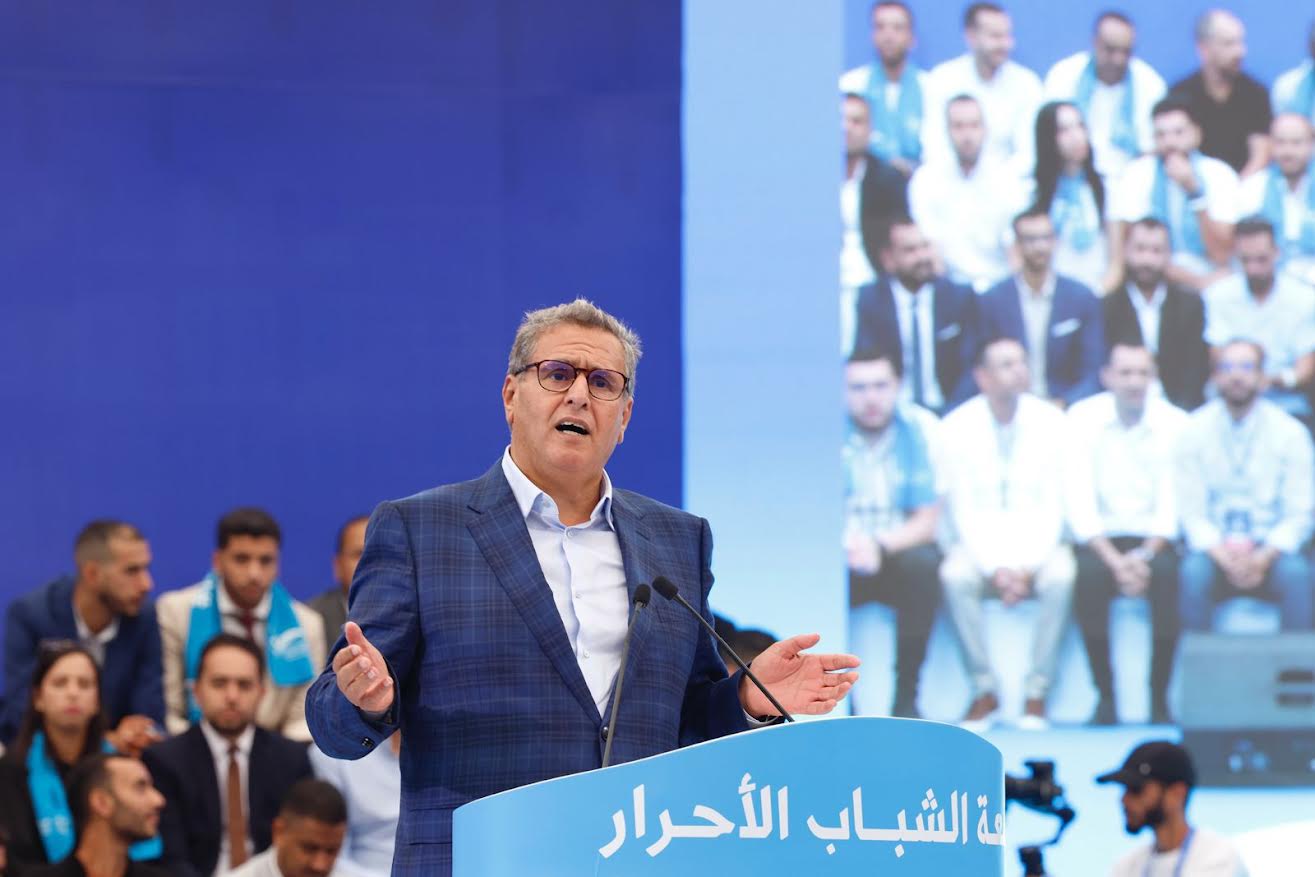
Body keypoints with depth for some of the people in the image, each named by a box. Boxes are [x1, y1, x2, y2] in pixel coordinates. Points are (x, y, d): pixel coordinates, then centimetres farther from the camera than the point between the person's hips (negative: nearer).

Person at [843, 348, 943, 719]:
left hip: (900, 549, 0)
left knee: (922, 564, -34)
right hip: (840, 559, 0)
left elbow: (927, 521, -9)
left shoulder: (920, 428, -5)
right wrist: (846, 545, -31)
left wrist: (881, 546, -27)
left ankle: (906, 699, -24)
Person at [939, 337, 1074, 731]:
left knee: (1060, 577, -33)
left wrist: (1027, 567, -17)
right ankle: (984, 690, -19)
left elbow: (1054, 506, -5)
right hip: (981, 541, 0)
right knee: (955, 577, -33)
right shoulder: (957, 427, -4)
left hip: (1036, 540, 0)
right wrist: (995, 569, -19)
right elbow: (963, 510, -6)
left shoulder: (1050, 421, -3)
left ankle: (1038, 691, -20)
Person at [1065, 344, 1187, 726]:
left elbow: (1174, 504, -4)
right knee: (1089, 575, -33)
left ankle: (1159, 698, -21)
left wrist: (1145, 556, -20)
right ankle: (1105, 696, -21)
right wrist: (1114, 560, -19)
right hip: (1099, 539, 0)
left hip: (1153, 540, 0)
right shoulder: (1082, 419, -1)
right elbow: (1078, 498, -7)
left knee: (1168, 575, -33)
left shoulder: (1175, 423, -1)